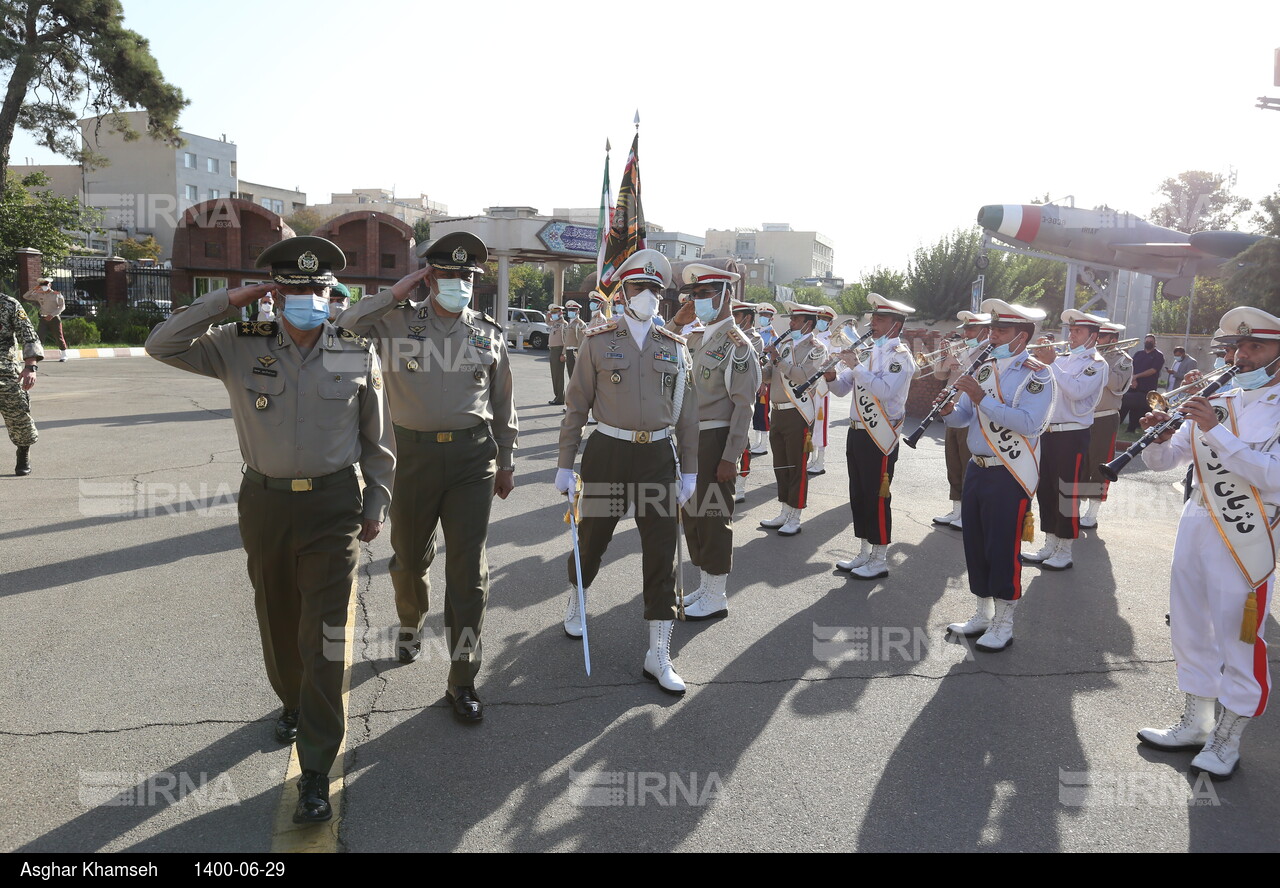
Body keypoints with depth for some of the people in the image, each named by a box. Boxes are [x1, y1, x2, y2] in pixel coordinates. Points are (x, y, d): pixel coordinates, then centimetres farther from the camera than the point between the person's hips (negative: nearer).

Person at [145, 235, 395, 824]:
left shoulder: (358, 353, -2)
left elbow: (376, 437, 5)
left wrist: (377, 501, 6)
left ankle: (316, 771, 4)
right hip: (264, 504, 3)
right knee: (278, 618, 19)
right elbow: (163, 346, -8)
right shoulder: (241, 346, -1)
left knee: (323, 633, -4)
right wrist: (227, 302, -12)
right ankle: (293, 703, 47)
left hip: (333, 504, -2)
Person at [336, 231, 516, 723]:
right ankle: (410, 624, 50)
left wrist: (506, 461, 14)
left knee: (469, 569, -1)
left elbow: (503, 405, 13)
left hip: (473, 455, 0)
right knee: (411, 555, 17)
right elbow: (341, 327, -14)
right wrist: (392, 294, -12)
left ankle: (462, 680, 9)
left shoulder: (488, 332, 7)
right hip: (414, 454, 0)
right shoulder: (397, 321, 1)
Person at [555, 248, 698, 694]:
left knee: (662, 552, 0)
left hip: (659, 455, 2)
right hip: (608, 452, -1)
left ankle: (658, 655, 9)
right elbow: (577, 405, 1)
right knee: (592, 537, 13)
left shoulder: (675, 347, 6)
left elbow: (686, 411, 9)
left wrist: (689, 469, 6)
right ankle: (576, 602, 46)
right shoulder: (598, 341, 0)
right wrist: (565, 463, -2)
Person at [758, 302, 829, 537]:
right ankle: (785, 513, 24)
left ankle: (795, 519, 6)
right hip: (777, 413, 7)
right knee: (780, 465, 13)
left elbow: (805, 376, -22)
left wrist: (778, 359, -21)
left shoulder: (816, 348, -6)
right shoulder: (783, 344, 15)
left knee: (797, 467, -1)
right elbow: (768, 376, 13)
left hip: (798, 415, -7)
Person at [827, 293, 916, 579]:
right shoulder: (866, 352, 15)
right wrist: (831, 375, -7)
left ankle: (880, 560, 8)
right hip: (856, 432, 8)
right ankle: (865, 553, 24)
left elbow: (885, 390, -26)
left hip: (880, 437, -8)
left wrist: (856, 366, -23)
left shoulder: (900, 355, -9)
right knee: (858, 495, 13)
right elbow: (841, 389, 14)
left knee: (877, 497, -2)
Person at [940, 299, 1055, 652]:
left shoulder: (1037, 374, -10)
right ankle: (983, 615, 27)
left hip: (1010, 475, -7)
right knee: (975, 545, 12)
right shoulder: (984, 369, 10)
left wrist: (982, 398, -27)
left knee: (1003, 549, 0)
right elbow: (964, 418, 11)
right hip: (977, 468, 7)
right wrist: (949, 409, -11)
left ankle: (1003, 625, 13)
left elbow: (1028, 423, -25)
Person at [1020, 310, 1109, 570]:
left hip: (1073, 435, -7)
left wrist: (1051, 363, -24)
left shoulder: (1097, 364, -7)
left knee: (1067, 494, -2)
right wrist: (1039, 358, -4)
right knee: (1045, 490, 11)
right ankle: (1049, 546, 23)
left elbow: (1076, 390, -25)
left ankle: (1065, 552, 8)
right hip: (1048, 432, 7)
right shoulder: (1063, 359, 14)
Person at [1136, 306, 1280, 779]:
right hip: (1195, 527, 6)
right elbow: (1162, 461, 10)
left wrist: (1215, 430, -26)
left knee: (1238, 639, 3)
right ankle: (1195, 724, 30)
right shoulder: (1215, 402, 9)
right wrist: (1159, 437, -12)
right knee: (1188, 629, 14)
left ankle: (1227, 741, 19)